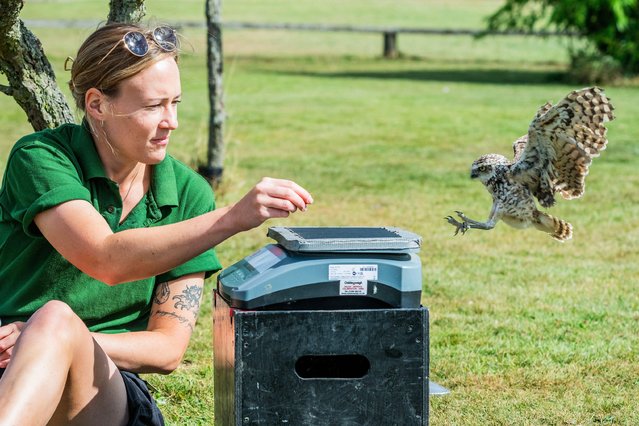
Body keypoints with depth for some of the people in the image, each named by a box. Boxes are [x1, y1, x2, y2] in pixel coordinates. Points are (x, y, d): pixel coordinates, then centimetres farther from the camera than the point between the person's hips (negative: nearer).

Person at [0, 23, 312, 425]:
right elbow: (106, 260, -23)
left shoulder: (188, 195, 4)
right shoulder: (39, 158, -6)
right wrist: (233, 218, -30)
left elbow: (167, 349, 1)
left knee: (56, 320, -33)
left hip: (104, 384, 1)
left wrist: (58, 339, -15)